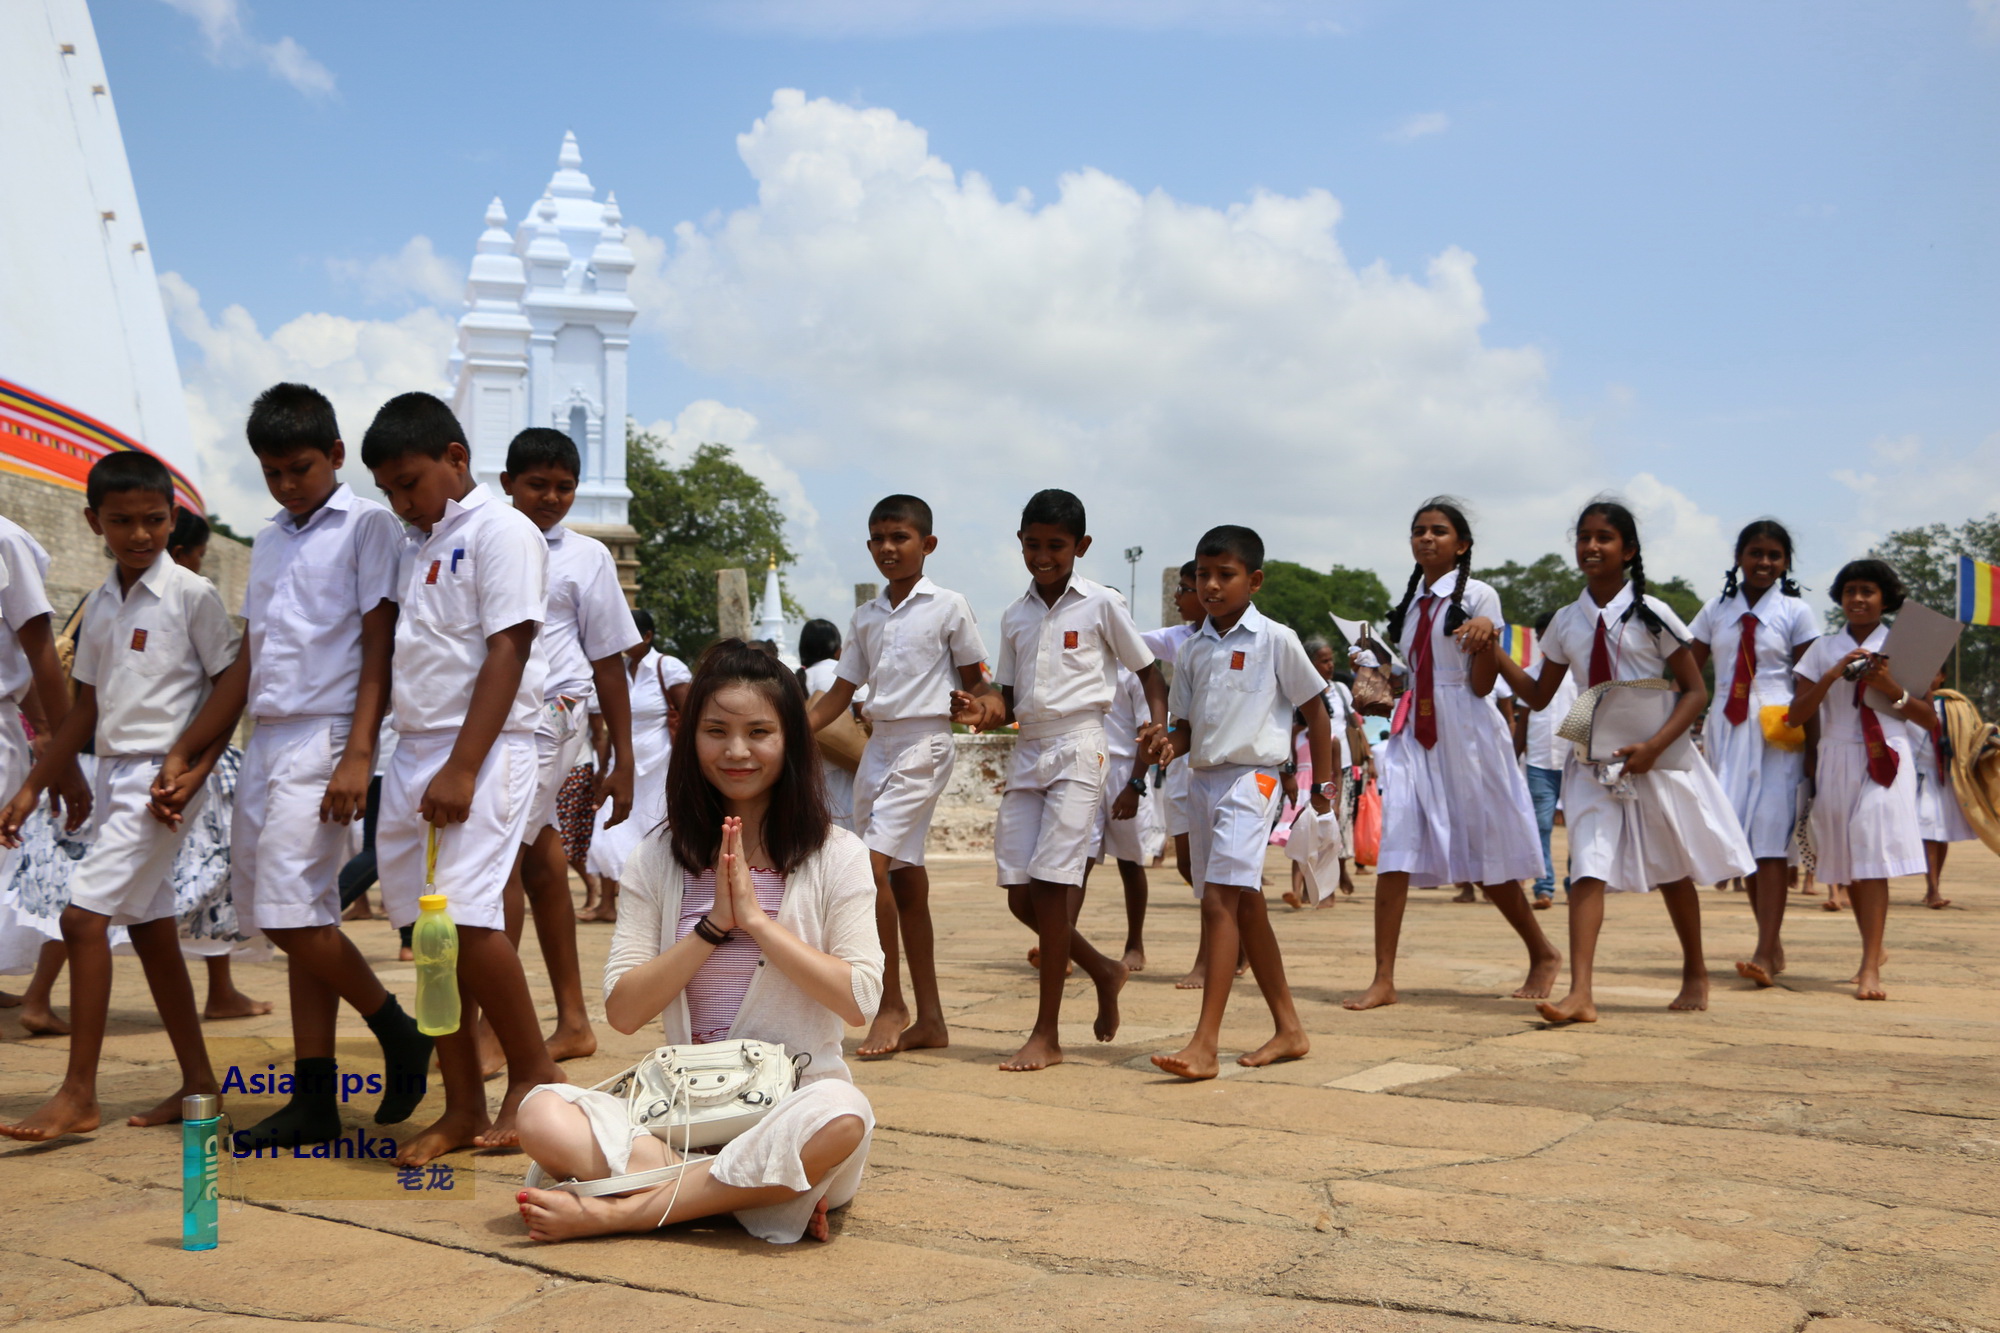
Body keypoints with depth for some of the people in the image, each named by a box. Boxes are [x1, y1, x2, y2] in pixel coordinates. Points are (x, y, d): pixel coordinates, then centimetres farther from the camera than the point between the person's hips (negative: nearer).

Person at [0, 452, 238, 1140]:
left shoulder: (192, 594, -8)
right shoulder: (102, 604, 13)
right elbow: (87, 706, 17)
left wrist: (191, 771, -17)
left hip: (162, 774, -8)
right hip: (112, 773, 8)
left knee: (85, 915, -13)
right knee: (148, 925, 10)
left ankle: (78, 1094, -7)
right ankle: (197, 1082, 20)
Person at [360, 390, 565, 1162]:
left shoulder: (499, 531, -6)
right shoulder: (416, 546, 19)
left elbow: (505, 655, -14)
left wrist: (462, 768, -19)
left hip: (481, 751, -8)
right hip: (414, 751, 8)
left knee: (467, 917, -16)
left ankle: (535, 1073, 2)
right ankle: (462, 1107, 12)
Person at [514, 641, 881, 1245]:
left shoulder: (836, 856, 1)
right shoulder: (659, 858, 8)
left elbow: (859, 1002, -9)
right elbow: (622, 1011, 1)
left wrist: (756, 918, -14)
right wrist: (713, 926, -11)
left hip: (792, 1105, -2)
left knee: (841, 1116, -37)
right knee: (542, 1114, -24)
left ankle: (616, 1212, -22)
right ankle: (764, 1195, -25)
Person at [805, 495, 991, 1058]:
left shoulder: (948, 607, -1)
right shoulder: (866, 617, 14)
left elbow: (974, 679, 5)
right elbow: (840, 693, 16)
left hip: (923, 743, -6)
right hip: (877, 744, 6)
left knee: (875, 862, -19)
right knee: (904, 877, 7)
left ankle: (892, 1006, -9)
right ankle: (929, 1019, 14)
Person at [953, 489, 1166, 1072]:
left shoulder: (1102, 604, 1)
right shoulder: (1015, 616, 14)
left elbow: (1148, 672, 6)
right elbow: (1008, 701, 14)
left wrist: (1159, 723, -13)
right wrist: (981, 711, -8)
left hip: (1078, 747, -6)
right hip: (1027, 751, 6)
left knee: (1051, 885, -12)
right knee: (1020, 895, 2)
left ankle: (1046, 1035, -4)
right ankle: (1104, 972, 28)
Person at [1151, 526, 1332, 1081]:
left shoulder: (1275, 640, -4)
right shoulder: (1193, 650, 12)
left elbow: (1314, 708, 2)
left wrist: (1323, 784, 4)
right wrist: (1166, 748, -7)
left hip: (1250, 777, -7)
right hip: (1202, 779, 7)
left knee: (1219, 901, -17)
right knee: (1245, 904, 12)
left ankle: (1205, 1045, -19)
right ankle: (1289, 1029, 23)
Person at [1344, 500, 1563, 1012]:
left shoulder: (1479, 596, -4)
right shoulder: (1409, 604, 14)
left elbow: (1481, 685, -9)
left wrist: (1486, 638, -24)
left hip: (1465, 733, -5)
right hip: (1413, 734, 5)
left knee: (1487, 858, 4)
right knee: (1394, 853, -8)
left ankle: (1544, 954, 26)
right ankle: (1383, 979, -7)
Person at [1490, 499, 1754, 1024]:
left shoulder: (1650, 615, -7)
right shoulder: (1566, 622, 4)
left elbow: (1695, 690, -6)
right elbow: (1539, 696, 11)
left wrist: (1653, 746, -19)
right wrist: (1493, 651, -3)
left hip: (1654, 758, -2)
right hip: (1593, 760, 2)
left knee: (1673, 871, 13)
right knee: (1588, 867, -13)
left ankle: (1695, 971, 35)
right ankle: (1580, 993, -19)